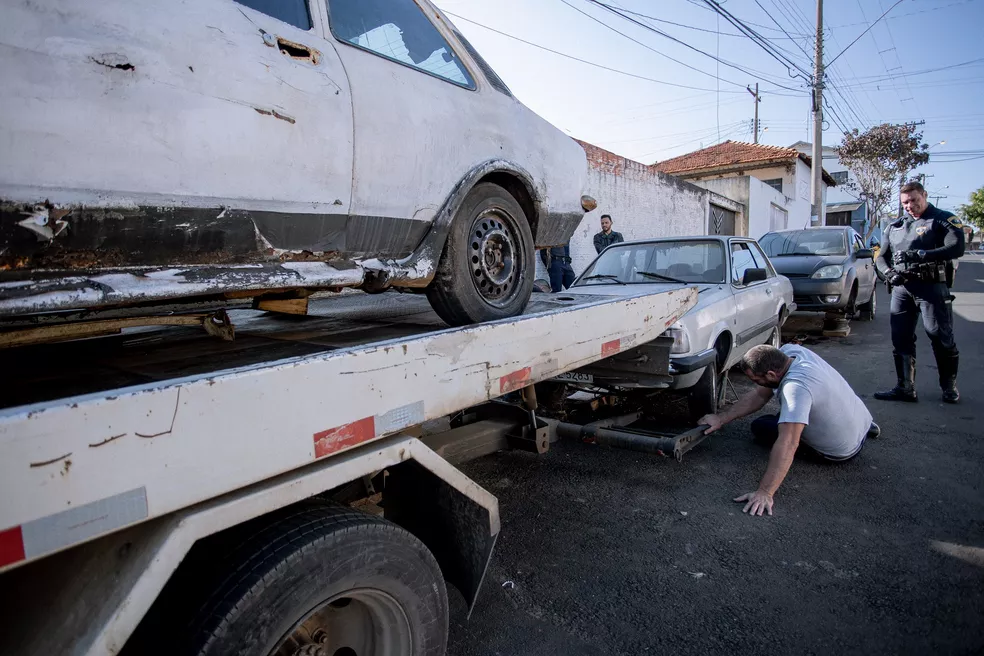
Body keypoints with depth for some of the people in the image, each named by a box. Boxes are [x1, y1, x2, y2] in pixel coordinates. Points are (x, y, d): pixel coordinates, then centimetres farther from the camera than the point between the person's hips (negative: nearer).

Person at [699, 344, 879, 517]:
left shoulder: (796, 386, -38)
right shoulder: (789, 351, -13)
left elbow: (788, 444, -44)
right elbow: (759, 395, -6)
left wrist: (765, 493, -45)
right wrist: (721, 418, -13)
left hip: (841, 450, -7)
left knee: (760, 427, 0)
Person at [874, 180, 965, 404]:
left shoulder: (942, 220, 4)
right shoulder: (895, 227, 19)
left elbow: (956, 248, -12)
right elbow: (881, 257, 17)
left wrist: (922, 255, -24)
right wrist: (888, 273, -4)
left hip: (931, 287, -5)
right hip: (902, 289, 5)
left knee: (941, 338, -3)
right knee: (900, 339, 2)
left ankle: (950, 387, 11)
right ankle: (905, 388, 8)